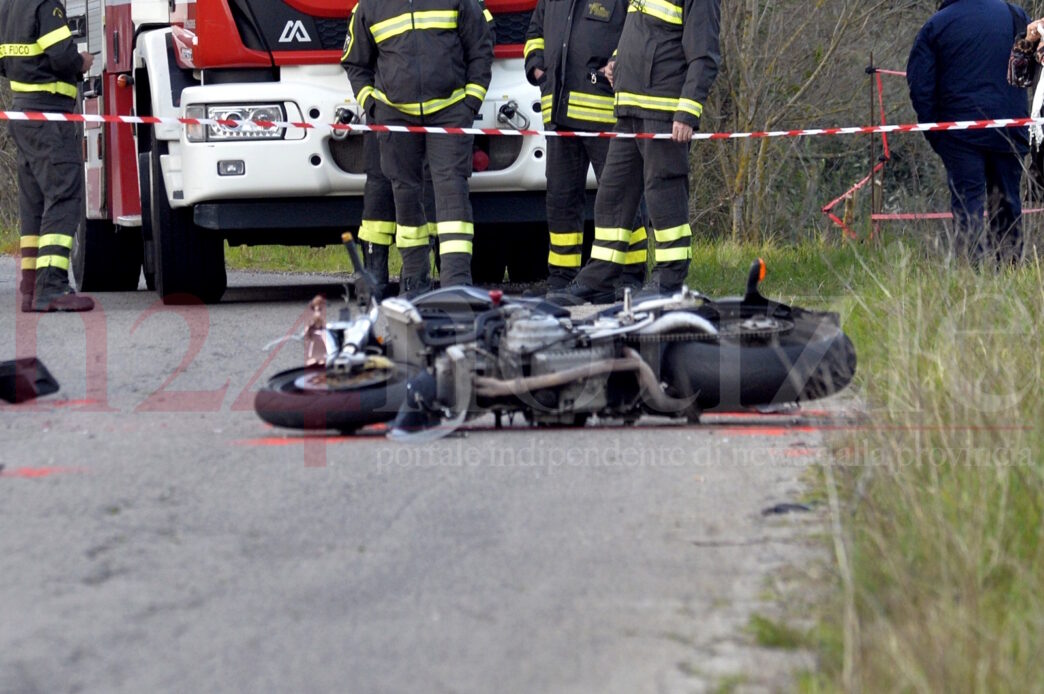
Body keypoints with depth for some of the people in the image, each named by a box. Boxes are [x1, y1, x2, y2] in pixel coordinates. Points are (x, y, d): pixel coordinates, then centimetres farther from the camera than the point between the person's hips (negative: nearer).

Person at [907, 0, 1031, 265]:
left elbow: (919, 84, -3)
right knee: (1007, 202, 12)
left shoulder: (935, 26, -1)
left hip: (960, 133, -2)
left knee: (966, 202, -2)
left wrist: (932, 130, 4)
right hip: (1009, 131, 2)